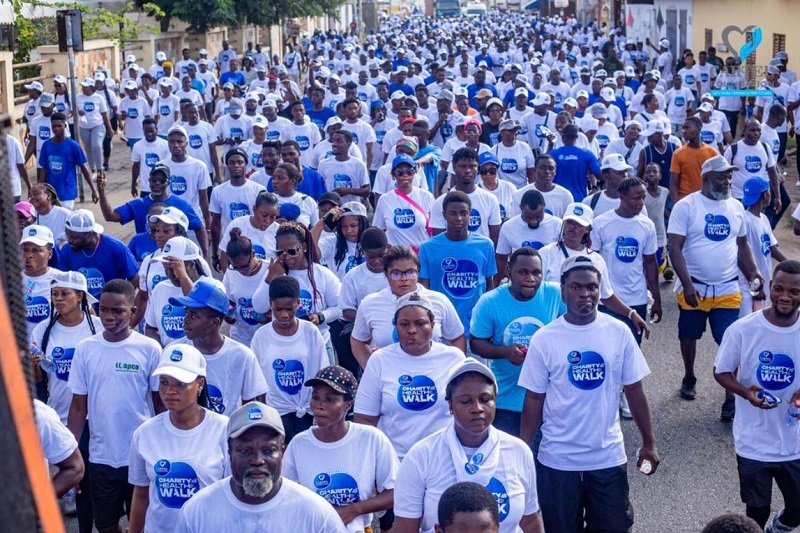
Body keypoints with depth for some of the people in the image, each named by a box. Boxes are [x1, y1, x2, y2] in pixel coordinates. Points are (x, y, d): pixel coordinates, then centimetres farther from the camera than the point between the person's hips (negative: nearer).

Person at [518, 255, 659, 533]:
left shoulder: (618, 332, -5)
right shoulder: (544, 339, -9)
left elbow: (634, 390, 2)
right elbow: (534, 400, -3)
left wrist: (649, 443, 4)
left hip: (609, 457, 1)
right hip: (557, 460, -1)